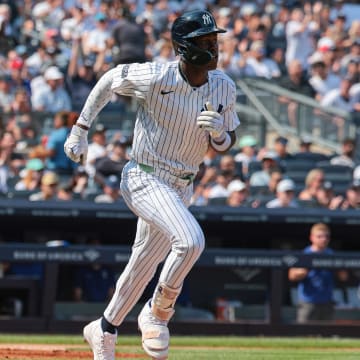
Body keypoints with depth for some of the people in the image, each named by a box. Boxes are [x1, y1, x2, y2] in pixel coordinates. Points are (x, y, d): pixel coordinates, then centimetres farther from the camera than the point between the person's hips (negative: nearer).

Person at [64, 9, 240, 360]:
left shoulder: (224, 87, -4)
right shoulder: (155, 77, -20)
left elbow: (226, 143, 5)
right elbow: (109, 80, -2)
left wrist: (218, 132, -19)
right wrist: (80, 129, -1)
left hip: (181, 187, 6)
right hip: (144, 179, -6)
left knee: (144, 265, 16)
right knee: (190, 239, -28)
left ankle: (104, 331, 37)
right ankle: (157, 314, -7)